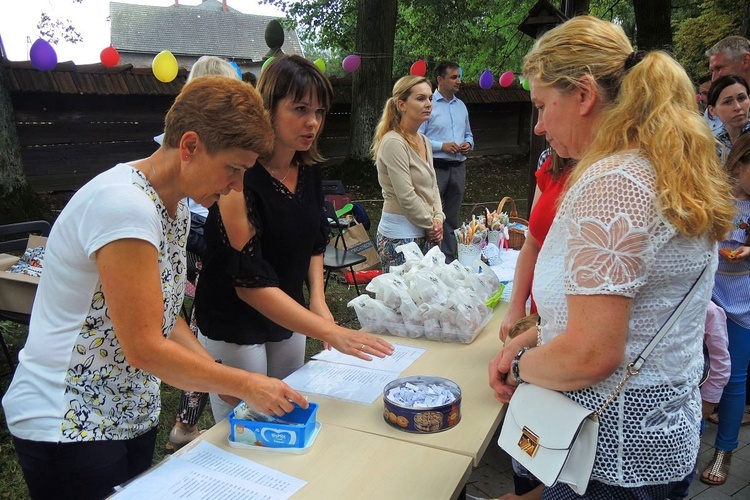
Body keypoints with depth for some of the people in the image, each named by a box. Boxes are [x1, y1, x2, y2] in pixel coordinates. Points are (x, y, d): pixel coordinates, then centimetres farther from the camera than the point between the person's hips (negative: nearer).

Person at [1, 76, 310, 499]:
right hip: (68, 425, -8)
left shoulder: (176, 204, 2)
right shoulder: (124, 205, -26)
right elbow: (144, 348, -25)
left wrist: (223, 378, -1)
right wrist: (244, 385, -16)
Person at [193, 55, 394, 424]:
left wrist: (318, 299, -5)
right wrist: (329, 331, -34)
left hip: (288, 320, 7)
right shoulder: (240, 177, -24)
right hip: (233, 328, -6)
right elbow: (249, 281, -28)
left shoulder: (310, 170, -3)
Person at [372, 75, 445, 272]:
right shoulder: (393, 143, -16)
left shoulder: (423, 141, 12)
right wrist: (431, 225, -8)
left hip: (424, 235, 9)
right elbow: (406, 197, -19)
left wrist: (438, 218, 2)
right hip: (400, 236, -8)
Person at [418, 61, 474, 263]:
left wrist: (468, 144, 2)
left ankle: (450, 260, 21)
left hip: (458, 167, 7)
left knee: (452, 218, 12)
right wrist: (442, 146, -17)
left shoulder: (461, 106, 16)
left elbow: (468, 134, 24)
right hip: (435, 167, -7)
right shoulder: (429, 105, -6)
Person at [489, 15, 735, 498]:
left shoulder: (609, 182, -25)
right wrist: (533, 336, 5)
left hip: (615, 447, -8)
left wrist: (519, 367, -9)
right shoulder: (674, 174, 5)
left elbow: (589, 356, -28)